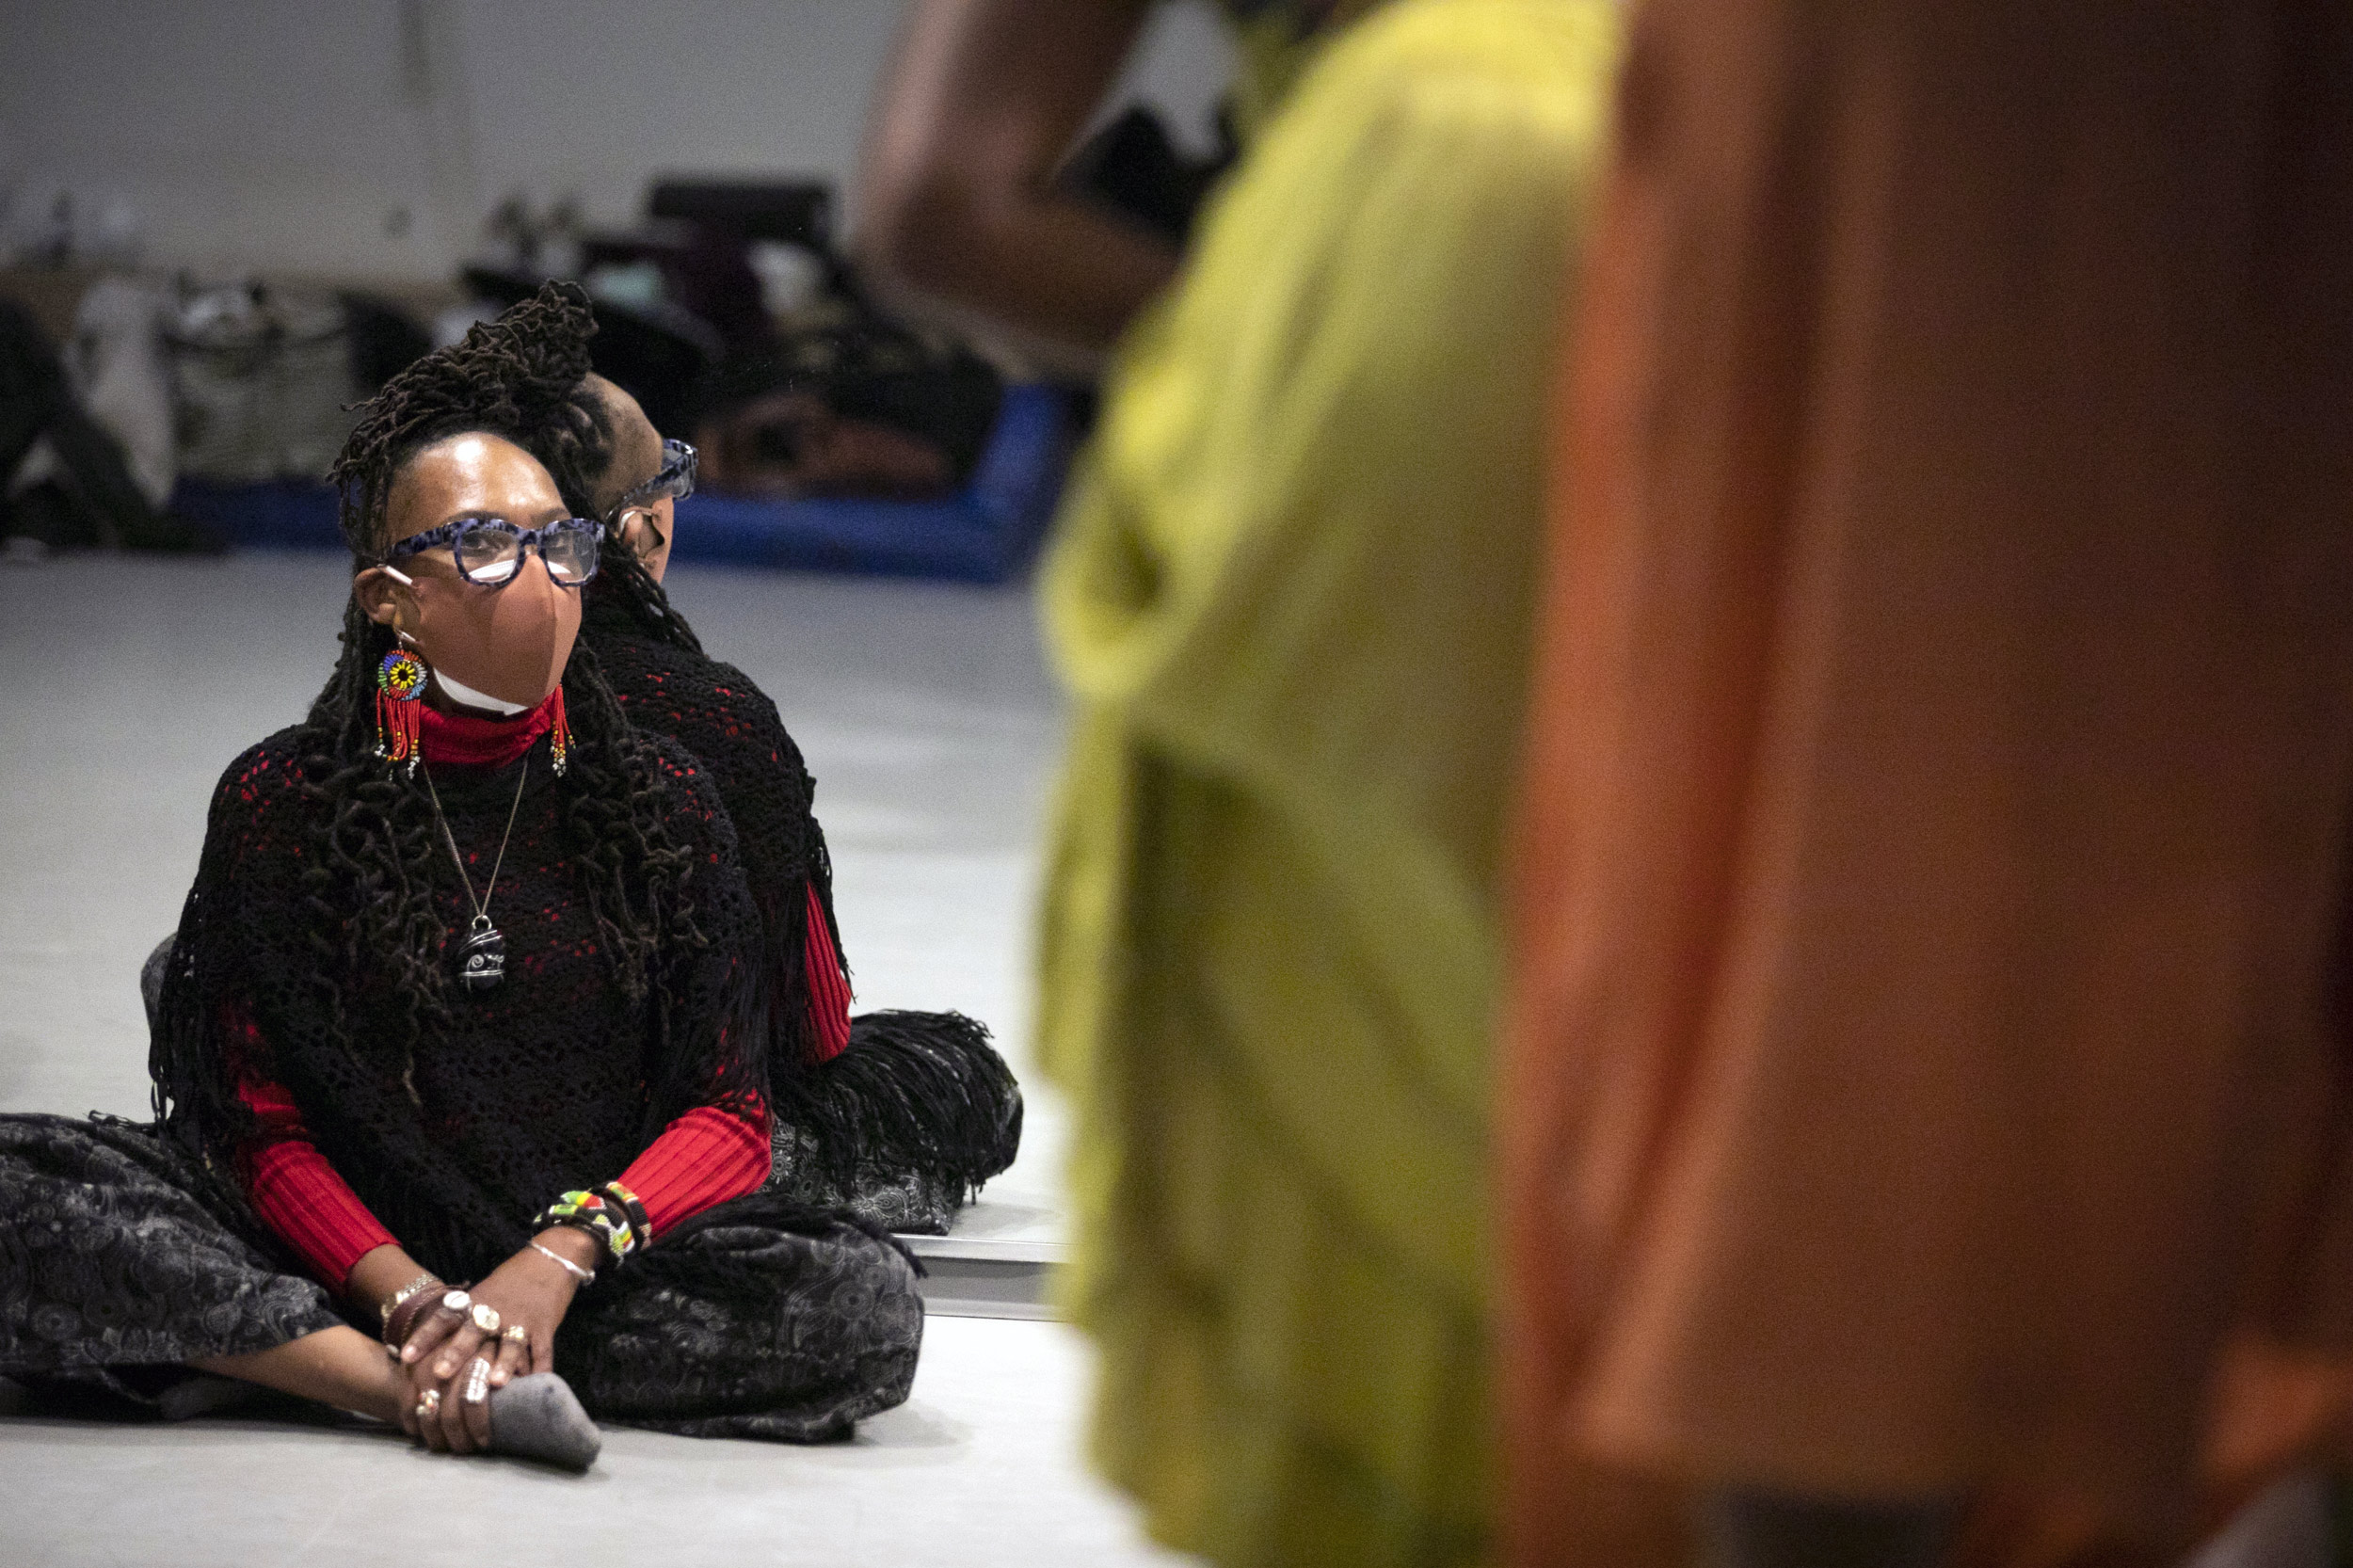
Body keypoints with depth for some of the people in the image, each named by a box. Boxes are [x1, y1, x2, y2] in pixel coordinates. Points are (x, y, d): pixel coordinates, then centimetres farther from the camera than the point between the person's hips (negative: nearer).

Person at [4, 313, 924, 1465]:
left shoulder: (665, 801, 4)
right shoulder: (276, 804, 1)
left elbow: (728, 1119, -1)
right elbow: (259, 1121, -3)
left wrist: (560, 1260, -20)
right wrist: (406, 1294, -22)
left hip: (600, 1266, 1)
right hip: (350, 1262, -1)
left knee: (862, 1297, -29)